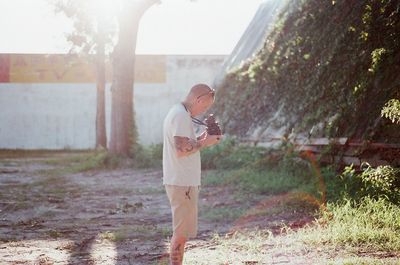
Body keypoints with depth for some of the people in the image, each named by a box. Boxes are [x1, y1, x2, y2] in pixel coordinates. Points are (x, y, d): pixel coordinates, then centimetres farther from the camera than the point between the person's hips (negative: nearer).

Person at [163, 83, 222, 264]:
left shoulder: (176, 113, 16)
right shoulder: (181, 116, -16)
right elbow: (181, 150, -24)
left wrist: (200, 139, 9)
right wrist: (204, 143, -13)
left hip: (181, 181, 10)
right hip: (182, 183, -10)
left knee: (181, 231, 17)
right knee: (181, 233, -6)